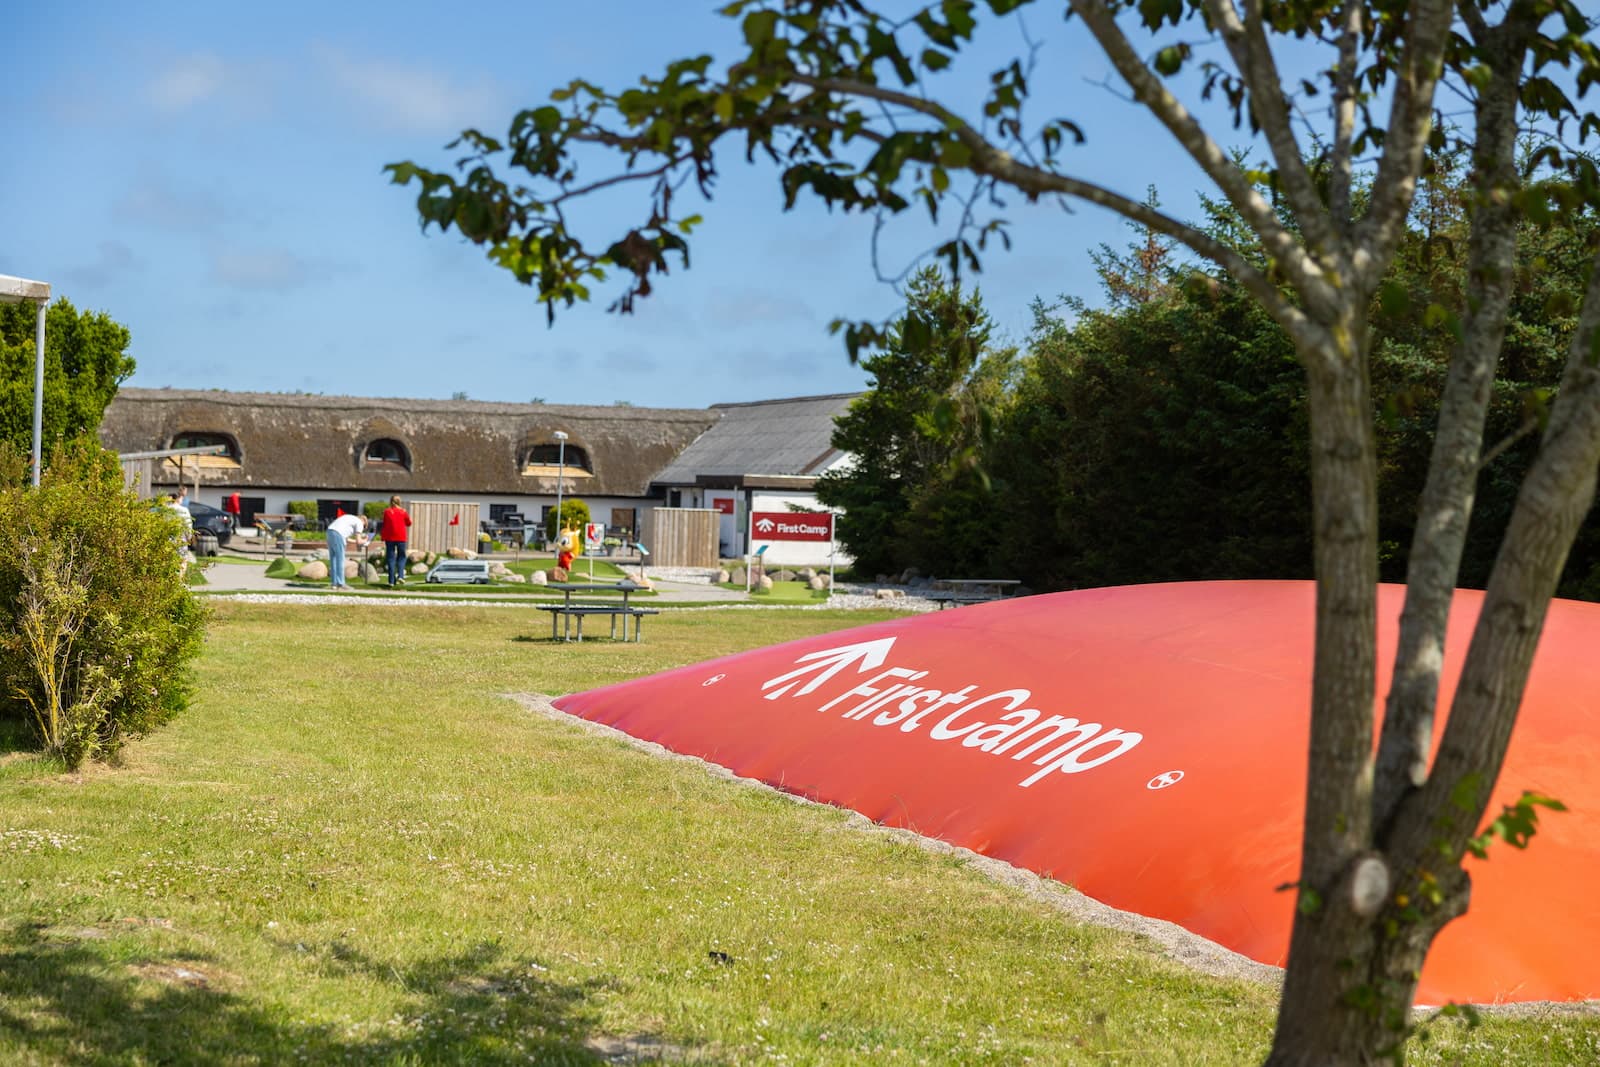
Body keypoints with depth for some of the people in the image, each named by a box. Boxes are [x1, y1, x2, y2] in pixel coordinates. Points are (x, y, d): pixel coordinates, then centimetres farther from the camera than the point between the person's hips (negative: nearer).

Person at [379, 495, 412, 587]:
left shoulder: (386, 512, -3)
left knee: (391, 558, 5)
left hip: (389, 538, 0)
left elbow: (383, 525, -1)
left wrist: (382, 536, 7)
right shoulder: (403, 512, -4)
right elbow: (409, 523, 8)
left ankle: (391, 581, 1)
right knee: (401, 557, 13)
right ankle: (400, 576, -7)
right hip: (401, 537, 0)